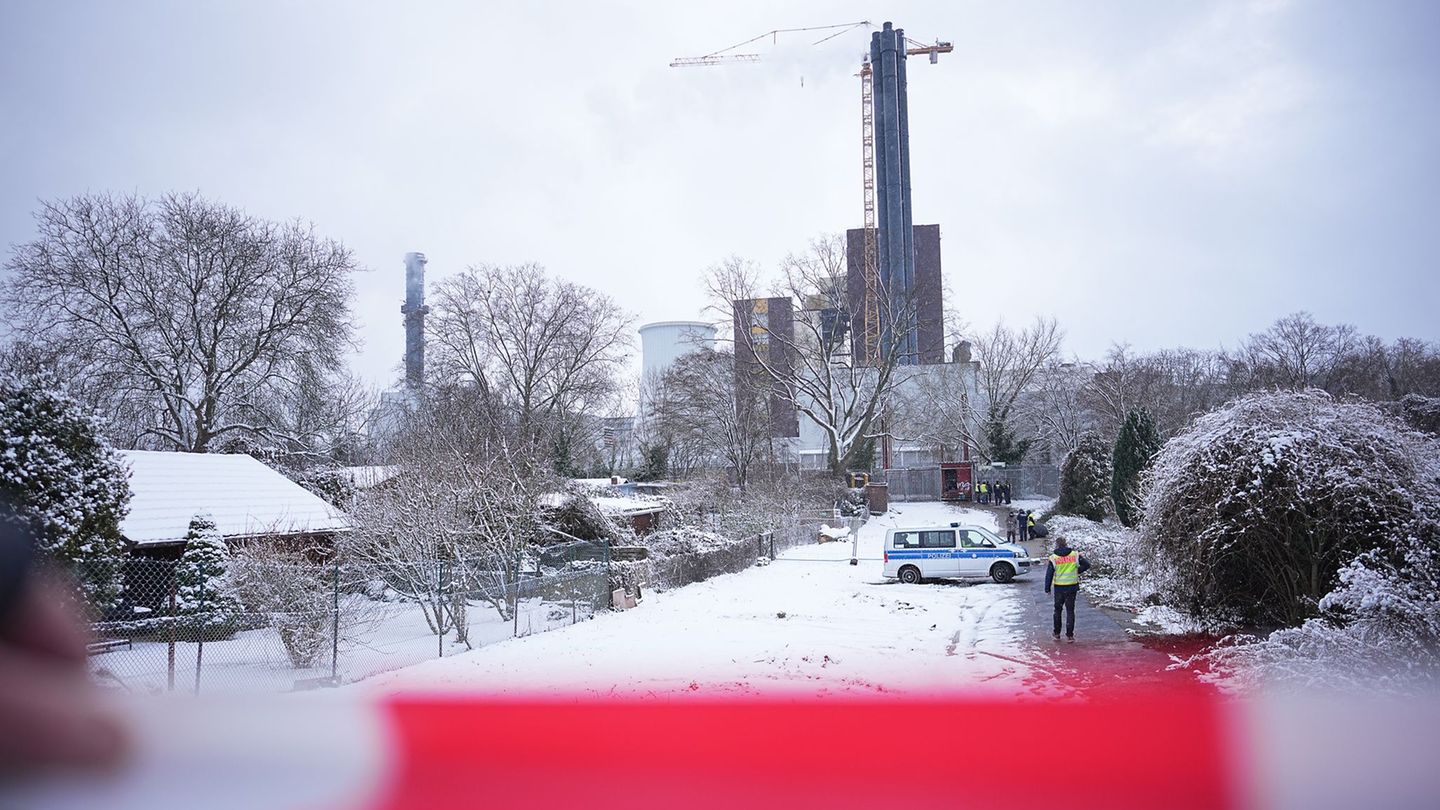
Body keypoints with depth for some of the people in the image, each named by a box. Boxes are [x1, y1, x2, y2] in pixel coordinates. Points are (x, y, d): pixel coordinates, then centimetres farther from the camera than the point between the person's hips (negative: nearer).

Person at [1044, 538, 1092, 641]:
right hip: (1072, 587, 1)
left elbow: (1049, 574, -5)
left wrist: (1047, 588, 3)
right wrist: (1078, 571, 9)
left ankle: (1057, 634, 20)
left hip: (1059, 587, -1)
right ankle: (1069, 635, 6)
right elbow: (1086, 564, -4)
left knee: (1057, 610, 15)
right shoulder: (1075, 554, -3)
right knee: (1070, 611, 8)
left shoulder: (1053, 557, -6)